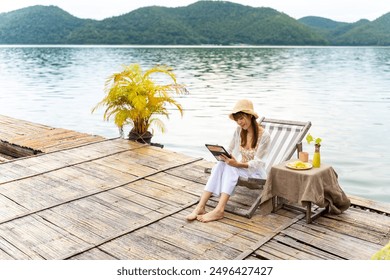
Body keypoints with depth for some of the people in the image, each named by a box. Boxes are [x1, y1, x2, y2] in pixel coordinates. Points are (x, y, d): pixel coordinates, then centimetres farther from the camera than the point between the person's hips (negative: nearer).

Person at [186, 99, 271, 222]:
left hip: (256, 172, -5)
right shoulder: (239, 131, 2)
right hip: (239, 168, 5)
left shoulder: (264, 135, -14)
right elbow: (230, 150, 10)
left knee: (230, 168, -34)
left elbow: (257, 163, -17)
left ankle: (219, 210, -44)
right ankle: (201, 206, -39)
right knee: (220, 165, -28)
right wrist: (224, 157, -14)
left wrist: (237, 164, -34)